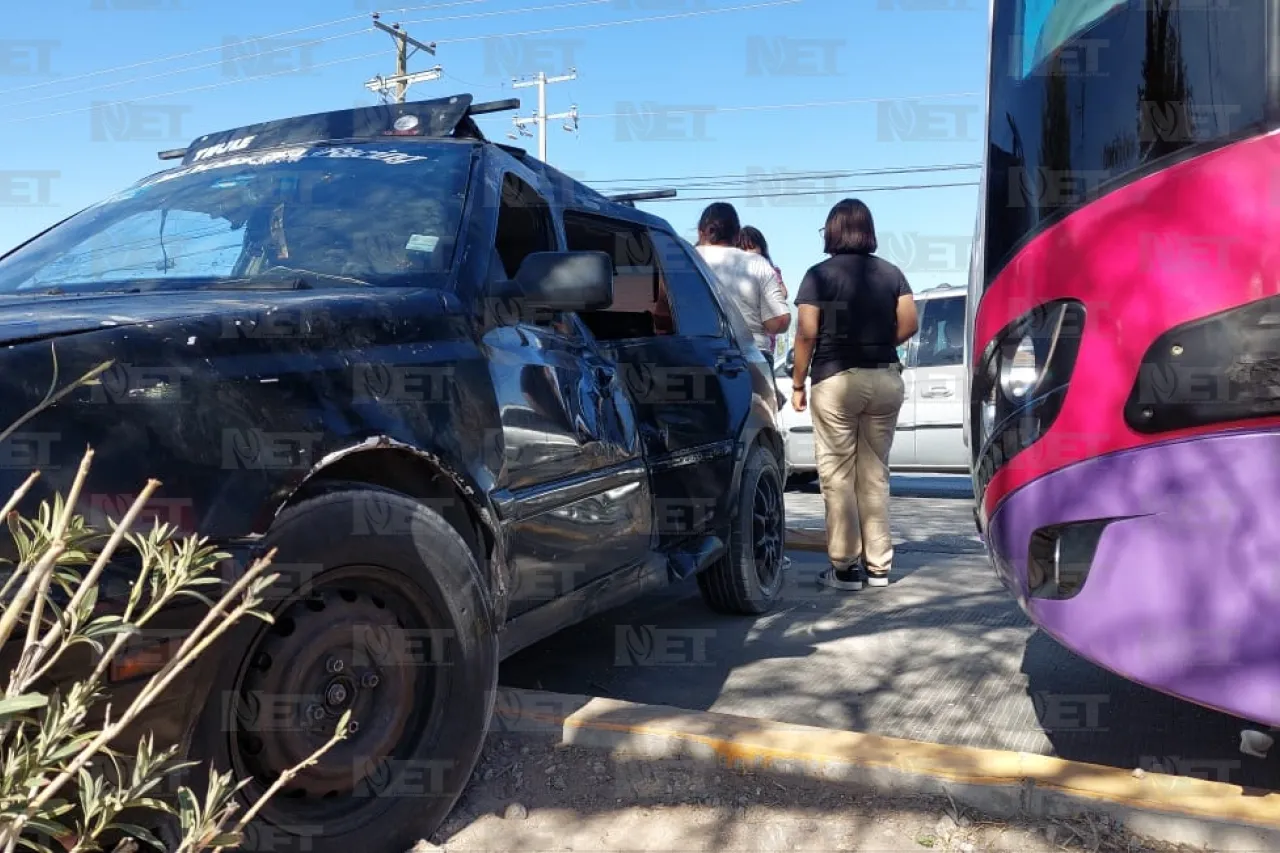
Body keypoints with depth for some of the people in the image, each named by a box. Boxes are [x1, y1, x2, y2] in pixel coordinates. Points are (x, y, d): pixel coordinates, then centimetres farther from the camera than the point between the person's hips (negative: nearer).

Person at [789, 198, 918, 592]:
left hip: (835, 379, -4)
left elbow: (806, 333, -9)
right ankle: (878, 565, 14)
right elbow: (909, 324, 1)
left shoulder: (819, 275, -4)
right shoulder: (891, 273, 8)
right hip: (885, 378, 4)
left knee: (838, 474, 2)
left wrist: (797, 384, -2)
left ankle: (845, 566, 3)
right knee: (875, 473, 11)